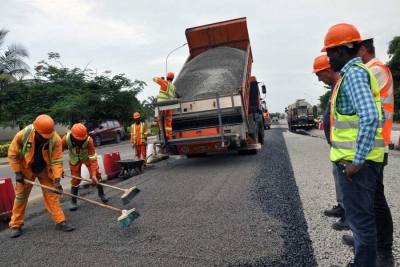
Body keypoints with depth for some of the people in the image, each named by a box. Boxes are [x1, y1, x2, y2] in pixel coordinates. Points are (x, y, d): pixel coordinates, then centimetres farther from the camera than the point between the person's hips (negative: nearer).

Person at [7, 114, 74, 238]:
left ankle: (60, 222, 3)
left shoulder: (56, 139, -29)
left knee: (51, 193, -2)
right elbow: (12, 154, -13)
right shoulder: (22, 135, -28)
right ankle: (16, 225, 23)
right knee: (21, 195, 8)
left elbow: (57, 160, -23)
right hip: (26, 169, 0)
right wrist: (18, 173, -16)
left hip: (45, 169, 0)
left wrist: (57, 179, -28)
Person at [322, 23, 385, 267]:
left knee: (359, 217, 1)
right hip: (360, 157, 10)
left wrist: (357, 160, -22)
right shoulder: (360, 72, 17)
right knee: (361, 215, 20)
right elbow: (378, 116, 21)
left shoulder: (353, 74, -14)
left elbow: (370, 118, -26)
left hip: (354, 160, -10)